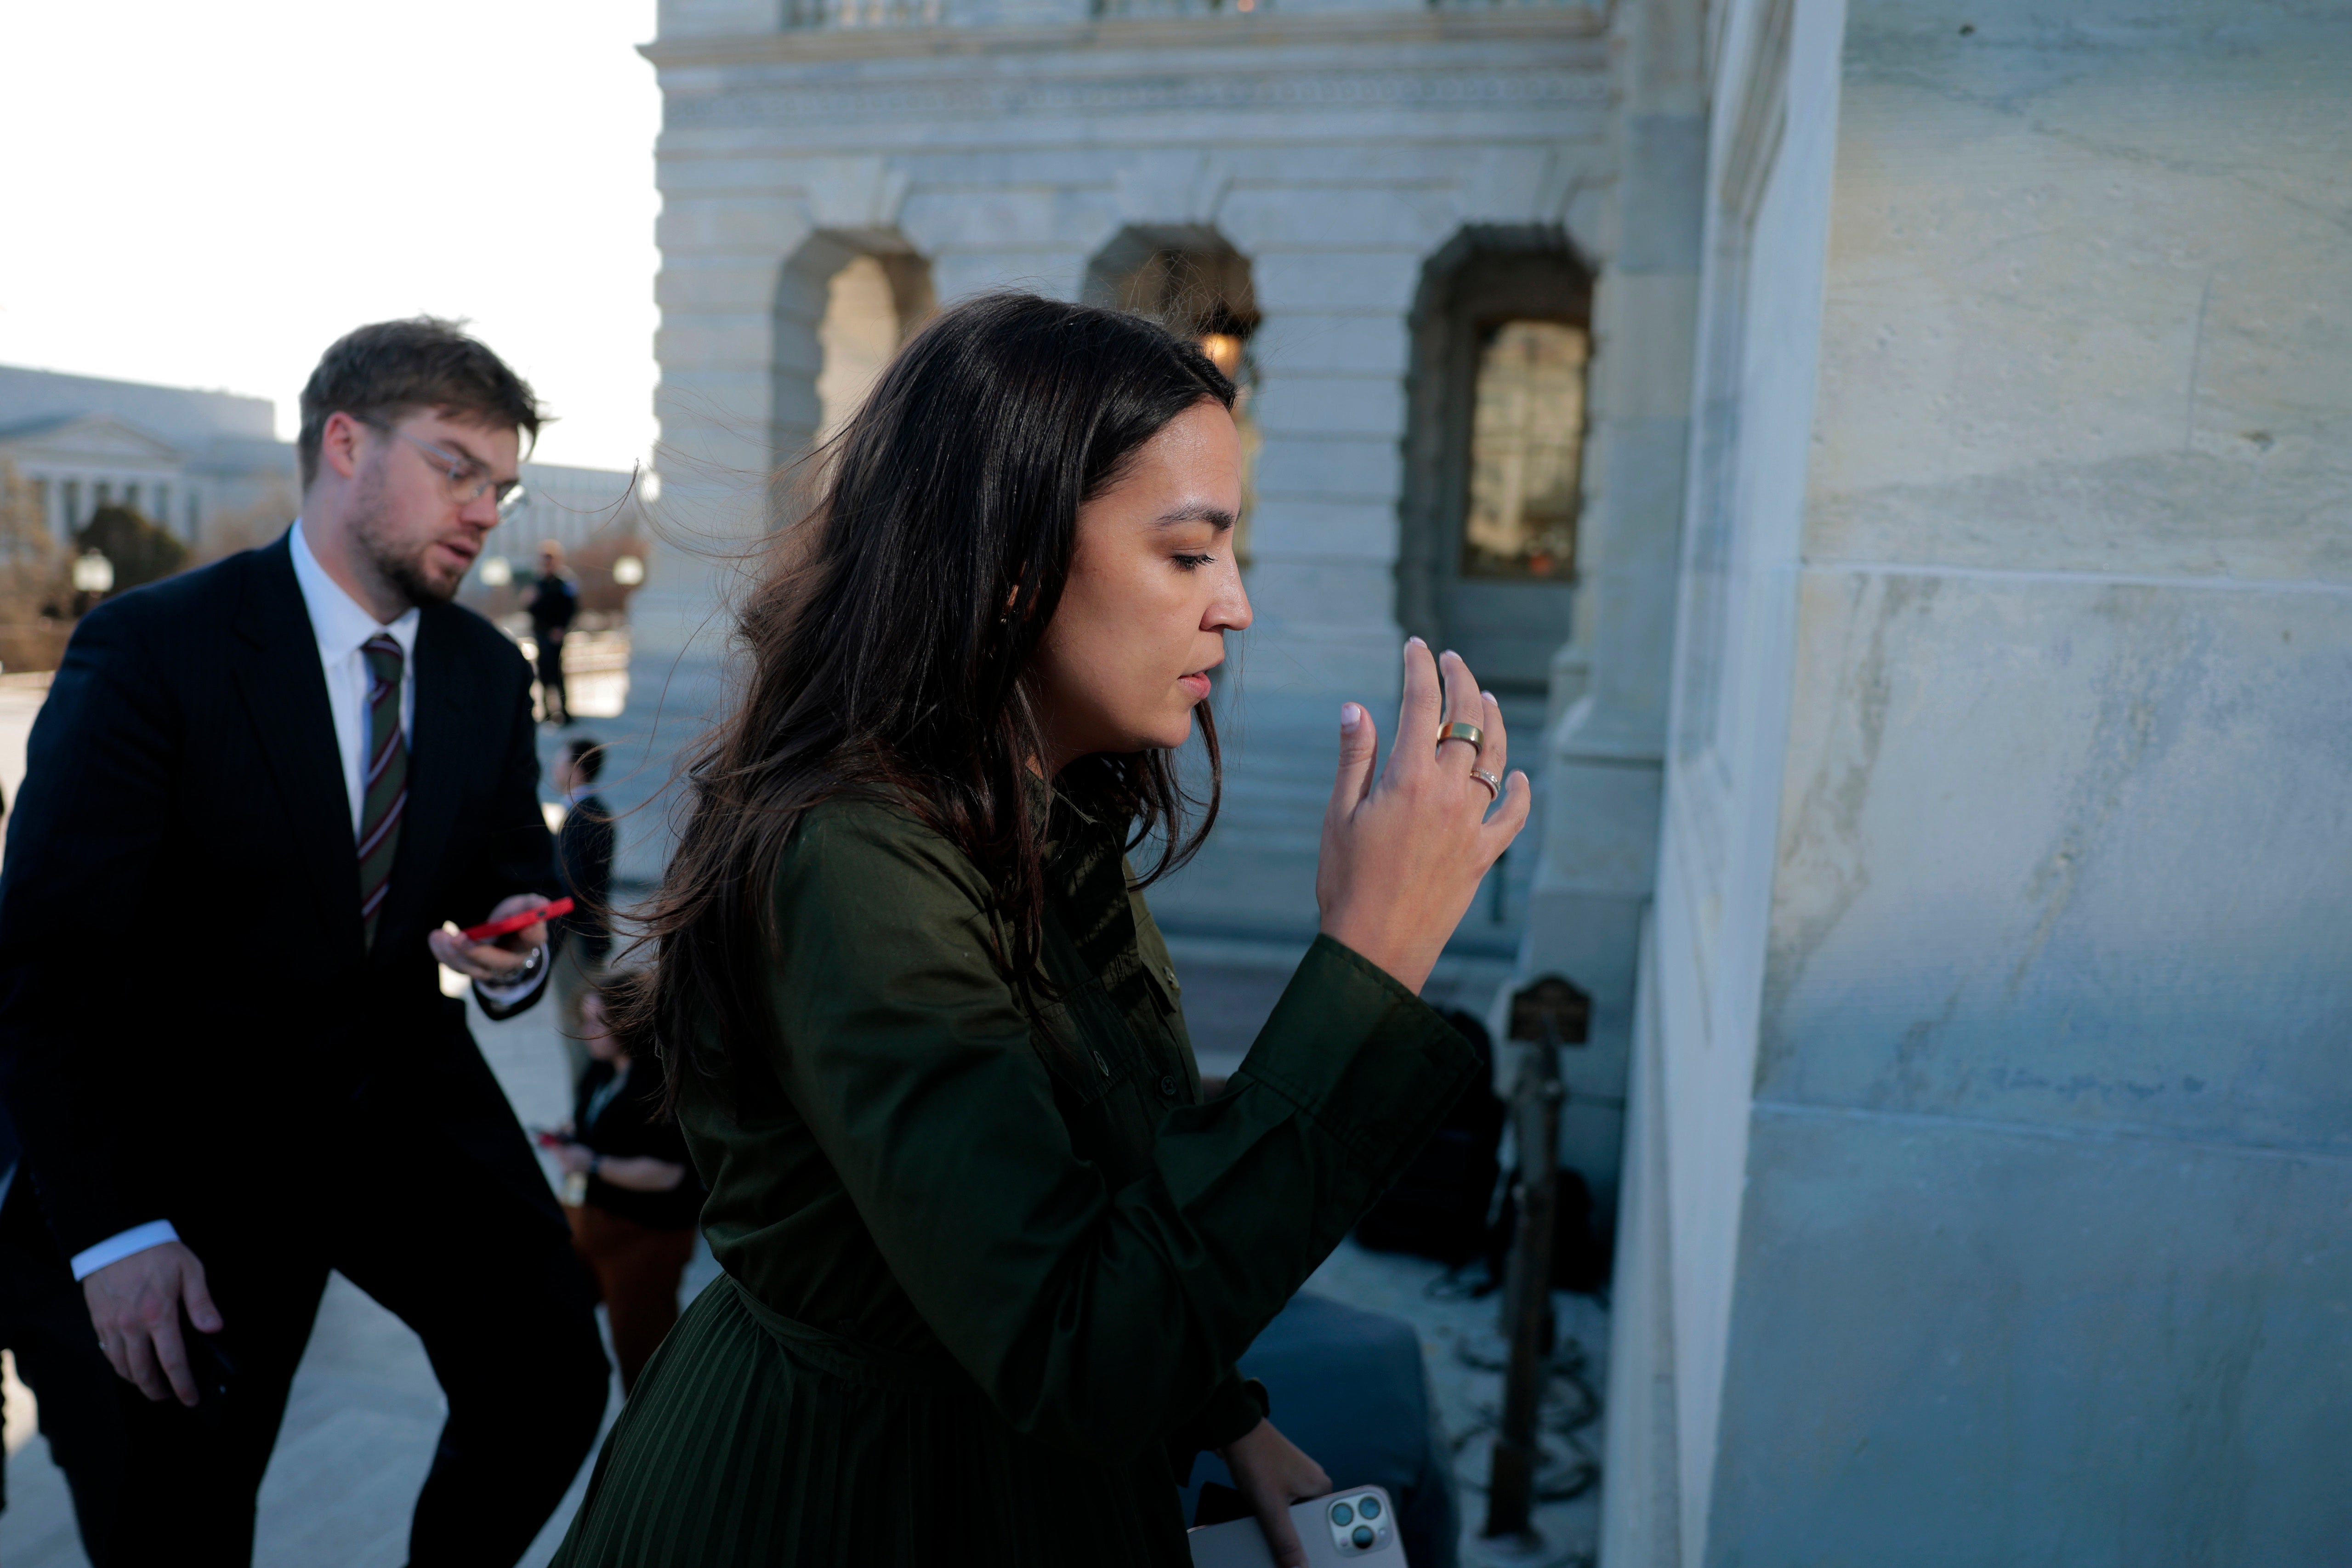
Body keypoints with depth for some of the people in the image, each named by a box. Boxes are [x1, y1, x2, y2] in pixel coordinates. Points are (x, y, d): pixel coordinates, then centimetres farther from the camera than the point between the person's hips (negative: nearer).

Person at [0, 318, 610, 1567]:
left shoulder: (490, 672, 2)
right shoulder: (150, 648, -14)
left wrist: (516, 949, -13)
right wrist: (115, 1229, -20)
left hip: (413, 1098, 4)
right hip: (209, 1129, -3)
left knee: (553, 1378, -11)